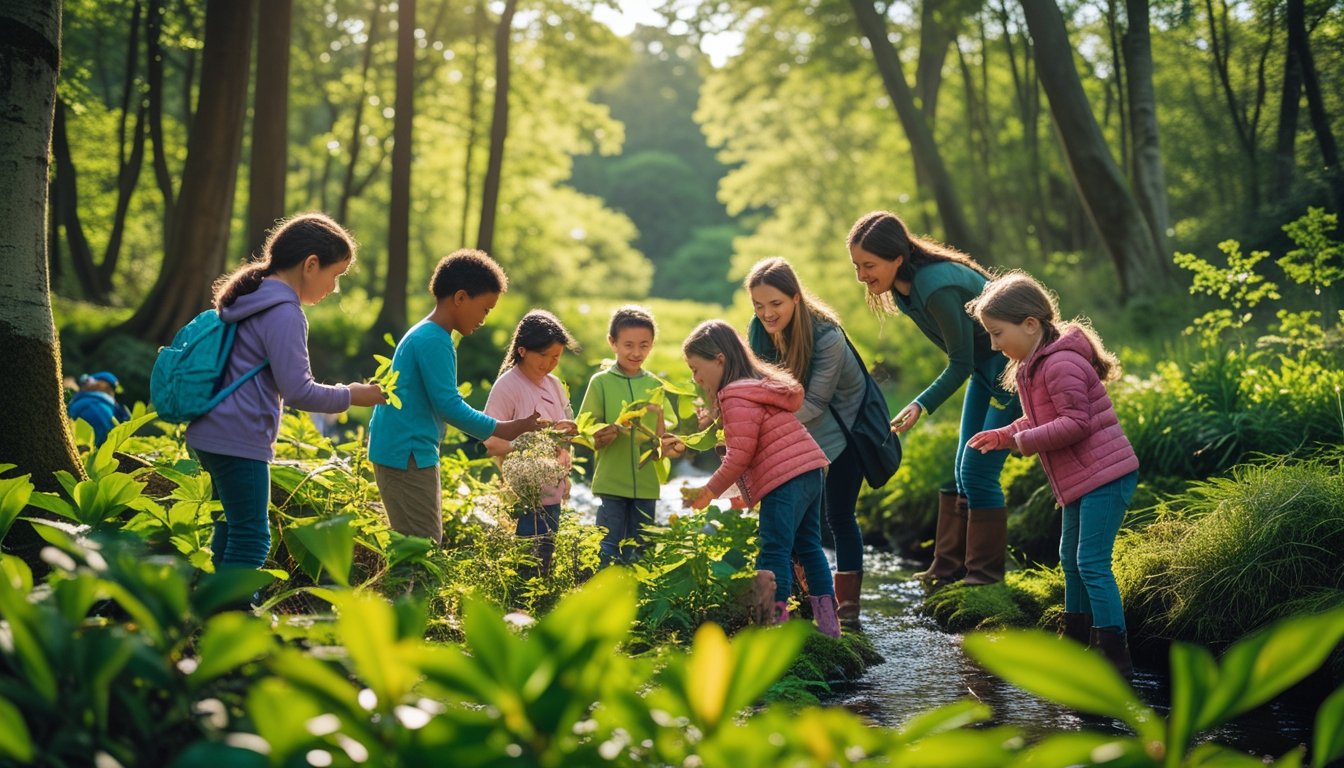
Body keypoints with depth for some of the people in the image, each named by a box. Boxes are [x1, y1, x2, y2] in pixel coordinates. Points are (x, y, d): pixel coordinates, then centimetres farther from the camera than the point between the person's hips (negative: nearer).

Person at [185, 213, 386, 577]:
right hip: (239, 441, -10)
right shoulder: (284, 314, -16)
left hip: (213, 433, 10)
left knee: (232, 529, 18)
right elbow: (298, 391, -19)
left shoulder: (251, 298, 15)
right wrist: (350, 396, -6)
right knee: (251, 539, -7)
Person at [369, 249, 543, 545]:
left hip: (402, 454, 11)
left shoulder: (423, 335, 16)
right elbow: (448, 405, -19)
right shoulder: (434, 341, -15)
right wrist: (502, 430, -12)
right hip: (408, 457, -11)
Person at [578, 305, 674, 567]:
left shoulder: (655, 385, 8)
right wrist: (604, 436, -23)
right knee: (609, 552, -3)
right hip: (610, 483, -3)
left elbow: (662, 440, 10)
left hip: (646, 484, 3)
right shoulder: (601, 382, -2)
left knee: (638, 553, 10)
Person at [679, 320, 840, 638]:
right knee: (808, 546, 16)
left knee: (774, 551, -7)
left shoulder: (737, 397, -12)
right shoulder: (760, 383, 20)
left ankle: (776, 619, -6)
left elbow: (739, 456, -15)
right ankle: (827, 620, 21)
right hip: (809, 471, 11)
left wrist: (710, 491, -4)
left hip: (785, 480, -11)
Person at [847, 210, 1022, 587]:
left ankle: (986, 573, 2)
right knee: (961, 471, 10)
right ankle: (949, 568, 16)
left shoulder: (936, 288, -32)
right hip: (985, 364, 9)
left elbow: (961, 365, -24)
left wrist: (921, 406, -27)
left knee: (977, 470, -9)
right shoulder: (902, 286, -4)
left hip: (1014, 362, -9)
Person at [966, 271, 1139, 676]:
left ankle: (1115, 653, -8)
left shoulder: (1061, 363, -19)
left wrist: (1026, 441, -18)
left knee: (1092, 562, -12)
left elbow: (1075, 422, -24)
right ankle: (1075, 642, 30)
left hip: (1104, 475, -11)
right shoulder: (1033, 366, 14)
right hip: (1080, 479, 11)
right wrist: (1003, 436, 10)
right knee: (1072, 558, 18)